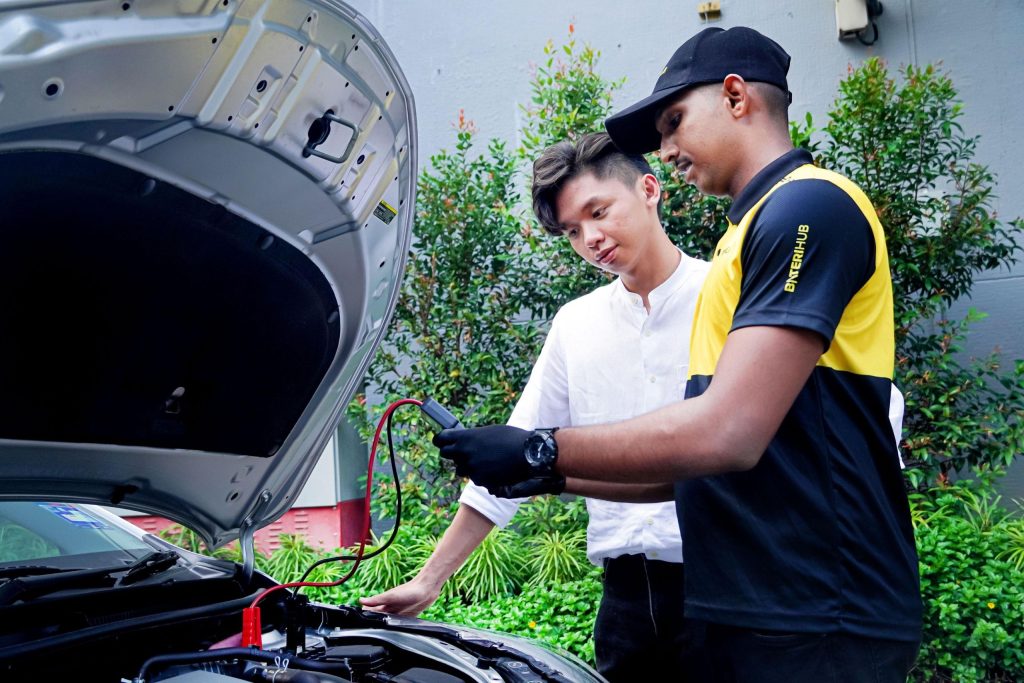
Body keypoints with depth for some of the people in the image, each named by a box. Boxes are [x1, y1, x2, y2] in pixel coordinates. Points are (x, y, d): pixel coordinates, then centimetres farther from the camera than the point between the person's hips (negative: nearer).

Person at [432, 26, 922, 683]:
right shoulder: (749, 235, 19)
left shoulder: (809, 204, -12)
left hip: (816, 626, -9)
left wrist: (539, 451, -13)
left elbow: (727, 436, -22)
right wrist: (556, 475, 14)